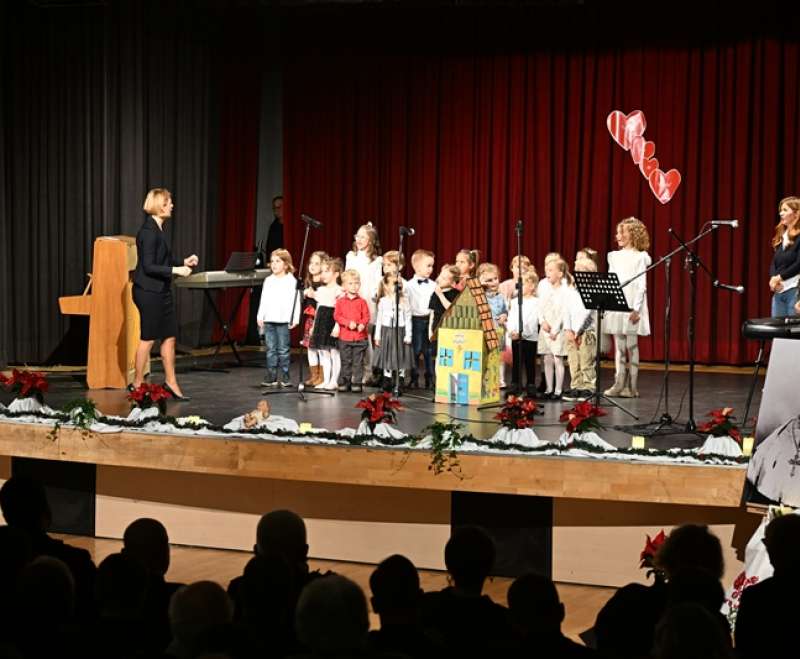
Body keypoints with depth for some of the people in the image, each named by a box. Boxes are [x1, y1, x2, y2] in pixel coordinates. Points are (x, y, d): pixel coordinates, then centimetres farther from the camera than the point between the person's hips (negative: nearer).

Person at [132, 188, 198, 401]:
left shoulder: (158, 229, 11)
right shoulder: (148, 231, -18)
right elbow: (149, 266, -21)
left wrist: (184, 262, 10)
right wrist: (175, 270, -20)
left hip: (161, 291, 9)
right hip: (148, 291, -9)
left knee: (170, 336, 10)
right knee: (148, 338, 0)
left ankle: (171, 382, 17)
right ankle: (137, 383, 12)